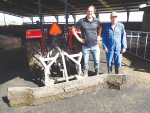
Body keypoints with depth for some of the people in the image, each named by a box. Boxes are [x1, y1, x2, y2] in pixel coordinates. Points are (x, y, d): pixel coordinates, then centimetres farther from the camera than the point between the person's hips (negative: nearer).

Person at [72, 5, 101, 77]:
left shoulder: (97, 21, 3)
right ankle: (85, 75, 26)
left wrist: (98, 36, 11)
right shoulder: (81, 21, -6)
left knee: (97, 61, 8)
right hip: (85, 46, -2)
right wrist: (79, 38, -3)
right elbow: (73, 29, 1)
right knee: (85, 62, 8)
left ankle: (97, 75, 27)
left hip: (95, 46, 2)